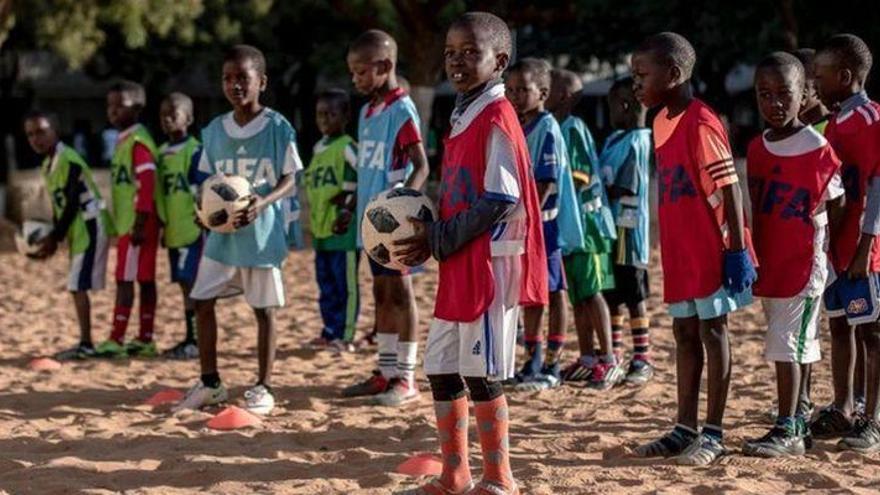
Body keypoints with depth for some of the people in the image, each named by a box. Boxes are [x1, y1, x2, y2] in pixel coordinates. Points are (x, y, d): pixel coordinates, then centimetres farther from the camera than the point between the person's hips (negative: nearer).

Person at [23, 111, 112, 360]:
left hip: (90, 226, -9)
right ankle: (85, 343, 15)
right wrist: (52, 238, 7)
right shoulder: (48, 166, 11)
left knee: (78, 286, -11)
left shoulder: (69, 161, -18)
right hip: (77, 229, 9)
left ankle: (86, 344, -7)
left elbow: (73, 204, -19)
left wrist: (55, 238, -15)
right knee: (76, 287, 10)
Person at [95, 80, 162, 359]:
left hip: (136, 223, -9)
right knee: (145, 280, 10)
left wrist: (140, 224, -23)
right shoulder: (124, 141, 16)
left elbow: (147, 184, -20)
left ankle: (117, 340, -8)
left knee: (125, 279, -8)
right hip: (126, 223, 9)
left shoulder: (138, 141, -14)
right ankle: (145, 340, 13)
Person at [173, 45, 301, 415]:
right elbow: (209, 179, 14)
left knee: (264, 308, 2)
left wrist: (264, 202, -22)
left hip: (262, 232, -4)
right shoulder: (214, 130, 7)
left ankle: (263, 388, 13)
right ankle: (210, 384, 17)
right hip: (221, 232, 5)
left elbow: (290, 179, -5)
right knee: (202, 301, 4)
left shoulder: (277, 127, -6)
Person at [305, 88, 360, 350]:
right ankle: (330, 331, 22)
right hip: (321, 230, 8)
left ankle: (344, 334, 1)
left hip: (343, 230, -8)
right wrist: (312, 221, 13)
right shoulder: (318, 148, 16)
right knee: (326, 284, 14)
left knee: (346, 284, -2)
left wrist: (346, 209, -18)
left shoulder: (347, 148, -9)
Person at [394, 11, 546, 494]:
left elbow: (500, 200, -19)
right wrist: (429, 228, 6)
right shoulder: (463, 115, 15)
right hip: (459, 265, 9)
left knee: (481, 372, -3)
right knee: (441, 367, 13)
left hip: (489, 263, -9)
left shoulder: (496, 118, -13)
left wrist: (440, 240, -15)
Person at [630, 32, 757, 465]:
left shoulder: (700, 123, -17)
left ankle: (713, 433, 8)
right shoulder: (662, 122, 10)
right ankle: (685, 428, 21)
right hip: (678, 250, 8)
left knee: (712, 330, 0)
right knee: (684, 332, 12)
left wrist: (737, 249, -19)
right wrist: (669, 245, 17)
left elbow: (729, 187, -18)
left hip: (709, 248, -8)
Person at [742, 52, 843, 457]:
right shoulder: (757, 150, 6)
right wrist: (750, 258, 10)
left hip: (803, 263, -6)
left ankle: (787, 431, -5)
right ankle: (798, 422, 21)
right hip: (768, 263, 6)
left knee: (786, 344, -8)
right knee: (794, 346, 14)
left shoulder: (817, 149, -12)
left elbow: (837, 201, -6)